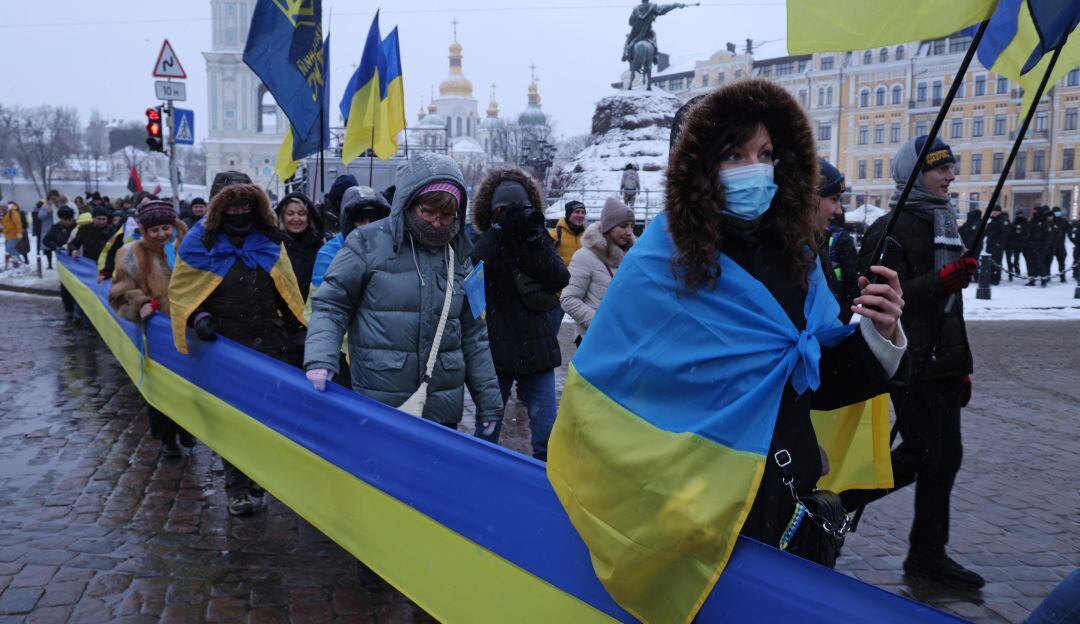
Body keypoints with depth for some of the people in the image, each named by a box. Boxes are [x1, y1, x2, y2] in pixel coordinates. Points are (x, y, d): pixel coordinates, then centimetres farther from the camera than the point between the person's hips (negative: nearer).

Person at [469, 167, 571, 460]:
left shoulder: (539, 241, 8)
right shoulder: (485, 243, 1)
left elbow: (560, 279, -8)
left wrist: (536, 238, -14)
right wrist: (499, 229, -23)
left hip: (537, 346, 2)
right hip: (496, 348, -2)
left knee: (546, 425, 6)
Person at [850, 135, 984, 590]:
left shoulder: (945, 225, 18)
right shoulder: (891, 231, -11)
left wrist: (962, 364, 22)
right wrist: (942, 281, -28)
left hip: (943, 366, 9)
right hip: (912, 366, -9)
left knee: (946, 457, 9)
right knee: (922, 455, -8)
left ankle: (928, 554, 20)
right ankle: (836, 500, 10)